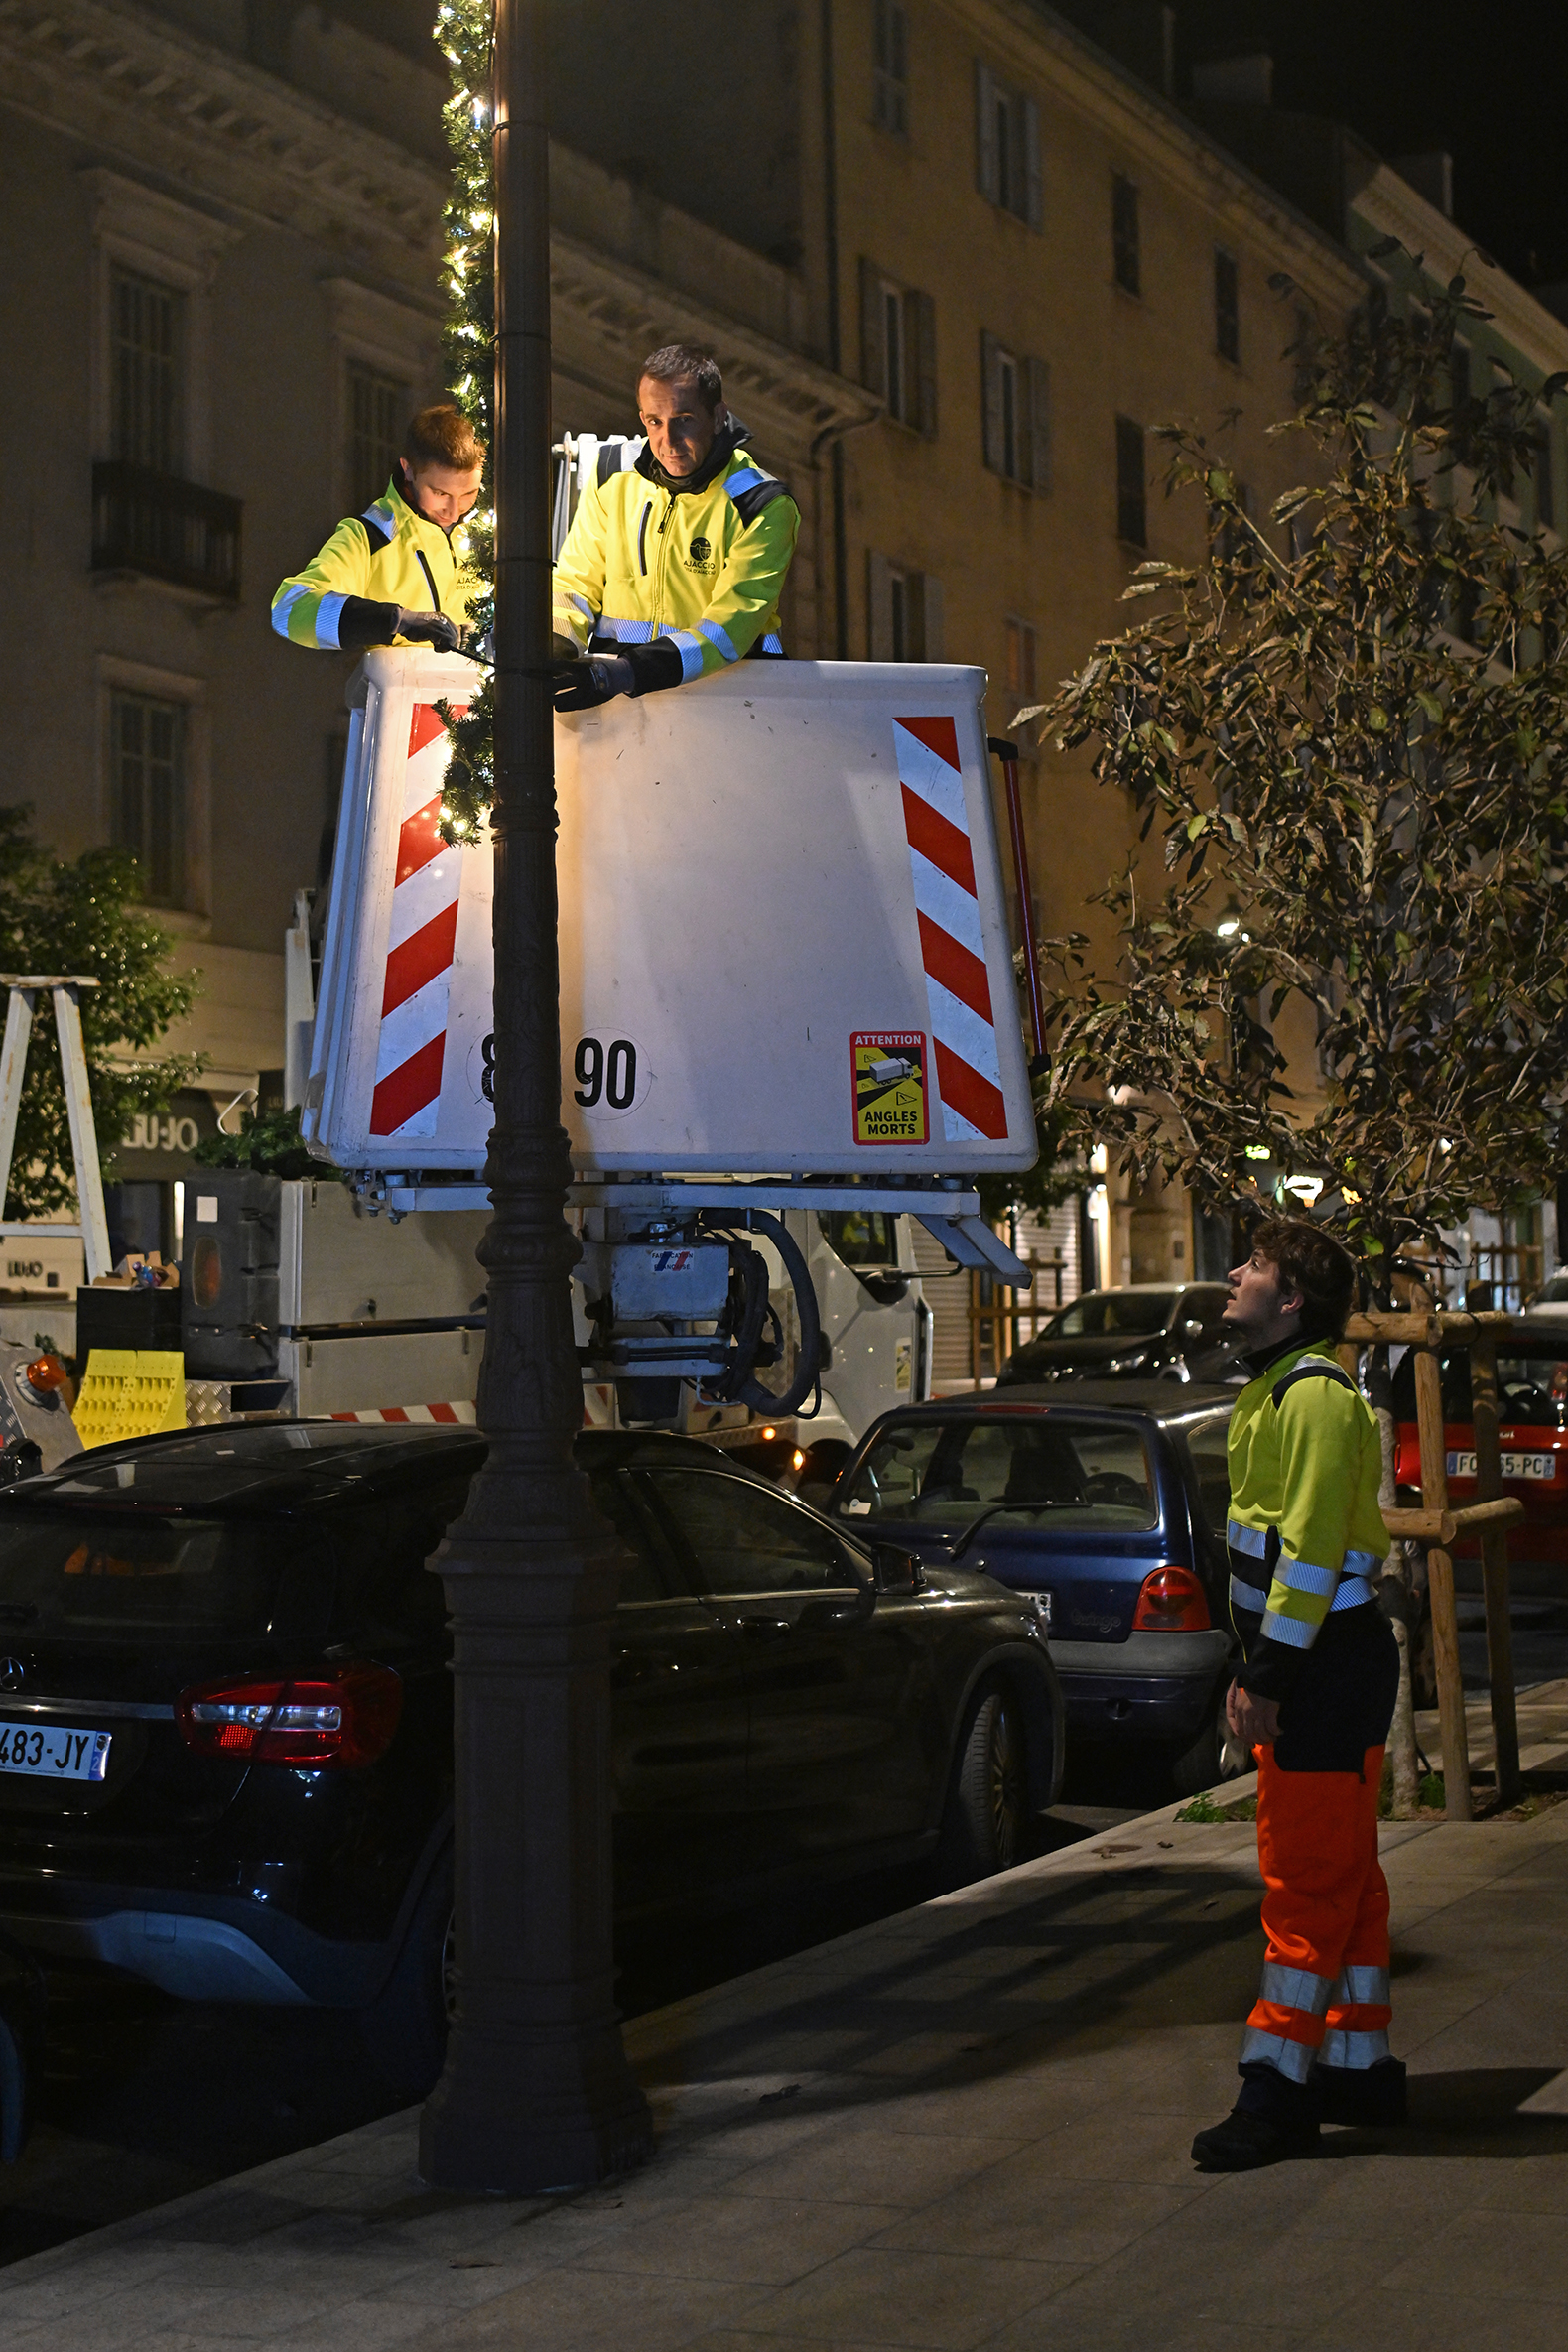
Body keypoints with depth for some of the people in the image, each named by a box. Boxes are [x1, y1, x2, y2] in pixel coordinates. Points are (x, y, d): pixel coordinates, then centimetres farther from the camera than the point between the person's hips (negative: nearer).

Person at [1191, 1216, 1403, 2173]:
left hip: (1328, 1669, -10)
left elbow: (1311, 1545, -23)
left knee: (1306, 1880, -7)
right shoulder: (1279, 1392, 16)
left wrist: (1269, 1678, -23)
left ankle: (1278, 2088, -5)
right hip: (1315, 1663, 10)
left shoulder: (1316, 1394, -16)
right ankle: (1362, 2067, 22)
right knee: (1342, 1874, 14)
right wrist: (1257, 1669, 19)